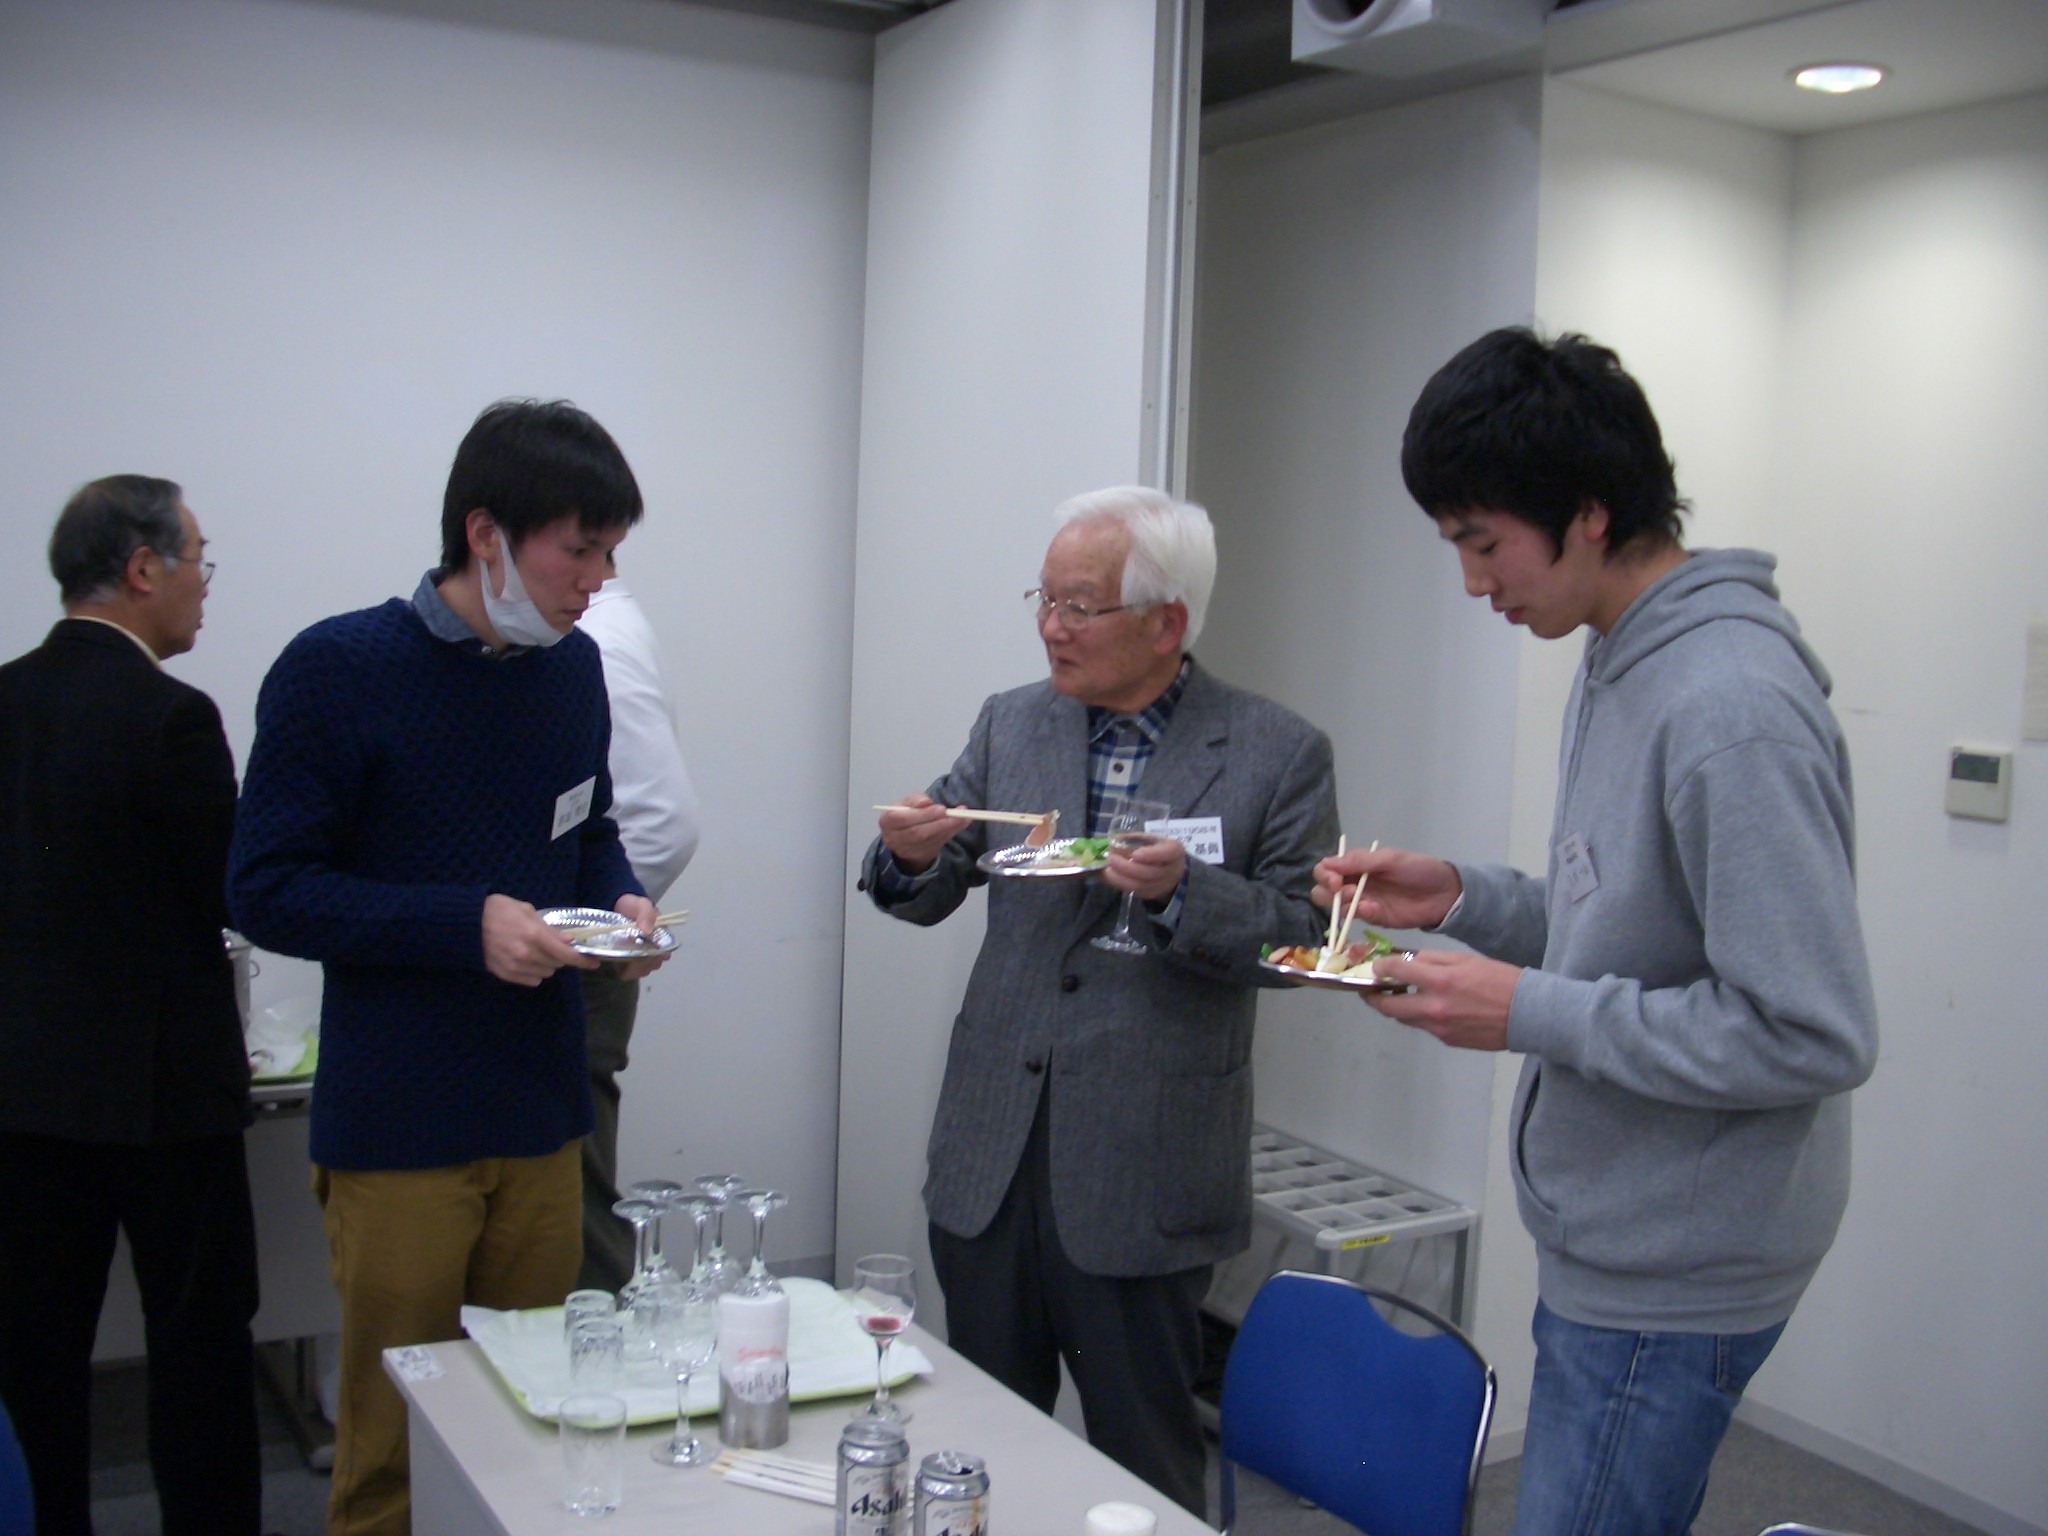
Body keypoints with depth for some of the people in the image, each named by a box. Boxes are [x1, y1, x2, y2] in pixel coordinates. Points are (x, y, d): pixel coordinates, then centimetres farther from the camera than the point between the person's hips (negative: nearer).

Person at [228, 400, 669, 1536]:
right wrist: (468, 925, -21)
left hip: (542, 1112, 5)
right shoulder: (338, 671, -11)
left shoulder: (574, 666, 6)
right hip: (399, 1130, -5)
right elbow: (266, 891, -11)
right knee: (395, 1444, 7)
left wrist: (620, 901, -3)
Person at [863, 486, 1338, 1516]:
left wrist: (1183, 891, -24)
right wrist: (910, 858, -14)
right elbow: (931, 895, 9)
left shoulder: (1279, 755, -6)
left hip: (1140, 1171, -4)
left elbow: (1303, 937, -8)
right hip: (990, 1152, 4)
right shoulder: (1011, 725, 6)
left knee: (1143, 1452, 11)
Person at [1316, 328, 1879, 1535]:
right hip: (1610, 1244, 9)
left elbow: (1813, 1034, -25)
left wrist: (1533, 1013, -22)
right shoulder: (1623, 661, 6)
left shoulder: (1732, 709, -24)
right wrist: (1465, 898, 1)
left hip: (1672, 1276, -9)